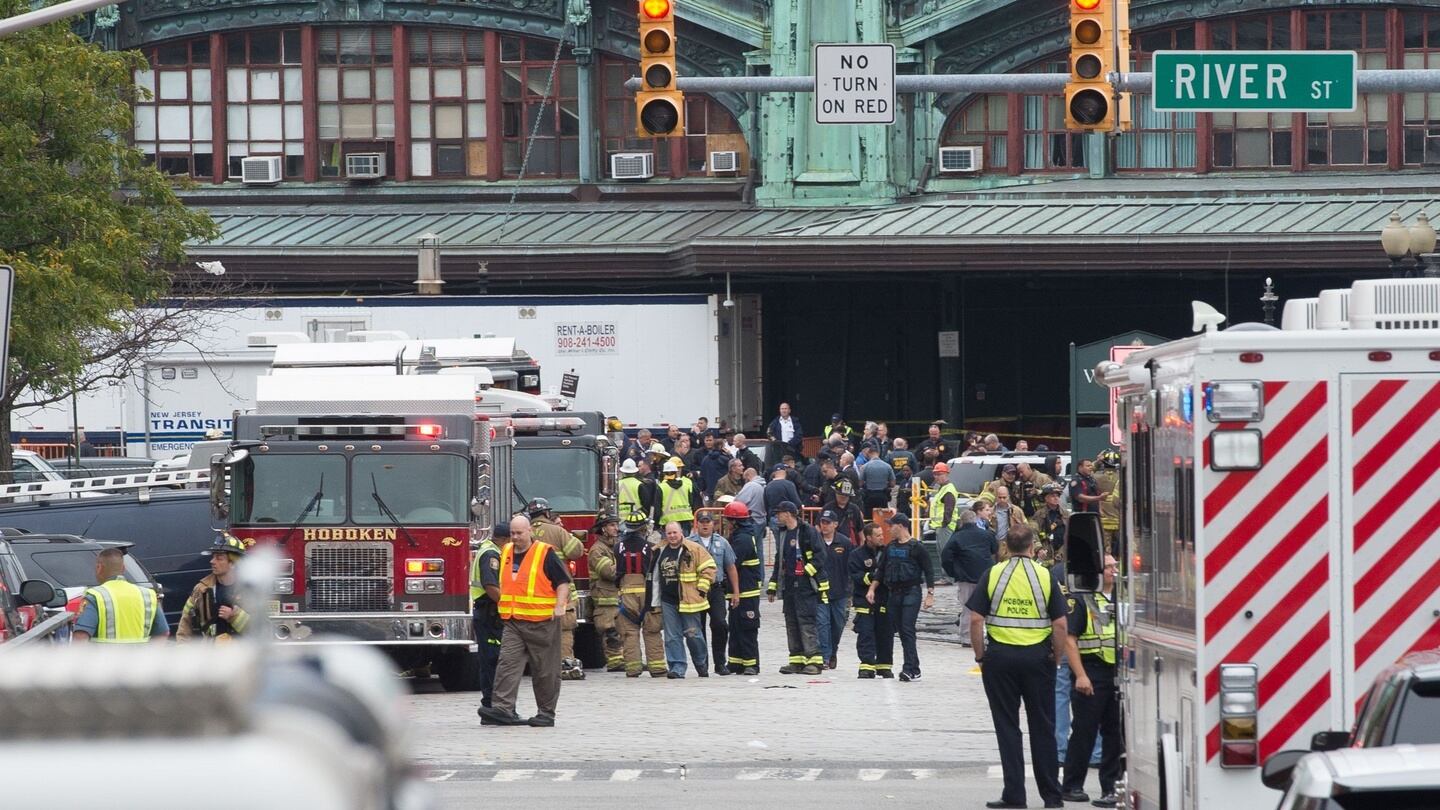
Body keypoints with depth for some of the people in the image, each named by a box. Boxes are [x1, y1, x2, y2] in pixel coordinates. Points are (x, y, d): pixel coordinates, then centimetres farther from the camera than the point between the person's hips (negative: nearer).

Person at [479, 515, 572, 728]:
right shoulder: (505, 553, 12)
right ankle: (502, 708, -18)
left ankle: (546, 713, 11)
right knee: (507, 663, -10)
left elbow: (563, 581, -7)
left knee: (545, 671, 3)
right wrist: (504, 608, 24)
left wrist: (559, 606, -20)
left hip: (541, 622, -5)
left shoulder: (546, 554, -6)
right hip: (513, 622, 5)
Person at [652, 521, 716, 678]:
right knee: (672, 637, 1)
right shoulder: (660, 552, 11)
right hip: (668, 602, 5)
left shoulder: (694, 549, -5)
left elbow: (708, 568, -3)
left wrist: (701, 589, -8)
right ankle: (677, 668, 4)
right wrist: (655, 602, 18)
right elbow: (655, 578, 20)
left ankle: (702, 665, 20)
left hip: (689, 600, -5)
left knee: (693, 635, 1)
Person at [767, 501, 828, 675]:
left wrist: (807, 571, -16)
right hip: (788, 586, 8)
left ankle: (814, 660, -13)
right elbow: (779, 561, 23)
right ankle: (797, 661, 11)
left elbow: (820, 556, -11)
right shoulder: (781, 534, 17)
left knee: (807, 621, -12)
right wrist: (773, 587, 22)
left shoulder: (808, 531, -7)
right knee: (792, 623, 7)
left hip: (806, 586, -8)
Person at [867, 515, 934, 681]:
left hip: (911, 593, -6)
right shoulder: (890, 548, 14)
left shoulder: (916, 548, -4)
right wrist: (872, 589, 10)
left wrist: (930, 595, -11)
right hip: (894, 593, 6)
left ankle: (911, 669, -15)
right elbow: (881, 571, 19)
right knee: (900, 630, 4)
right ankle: (913, 669, 9)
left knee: (907, 630, -13)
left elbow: (928, 571, -5)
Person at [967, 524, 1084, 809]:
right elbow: (1060, 625, -5)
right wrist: (1057, 658, 6)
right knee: (1043, 727, 9)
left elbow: (976, 619, -6)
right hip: (1037, 656, 1)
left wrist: (981, 655, 3)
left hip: (1000, 655, -1)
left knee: (1007, 727, 5)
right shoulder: (1046, 576, -1)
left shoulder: (993, 574, -2)